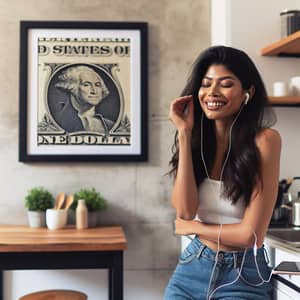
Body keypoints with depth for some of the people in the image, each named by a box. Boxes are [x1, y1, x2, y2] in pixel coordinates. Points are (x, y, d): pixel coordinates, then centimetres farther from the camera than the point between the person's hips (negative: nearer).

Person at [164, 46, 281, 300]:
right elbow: (185, 211, -15)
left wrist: (192, 227, -4)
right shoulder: (198, 139, -1)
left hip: (243, 277, -4)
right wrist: (185, 134, -15)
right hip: (193, 267, 4)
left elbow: (251, 234, -17)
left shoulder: (264, 140, -15)